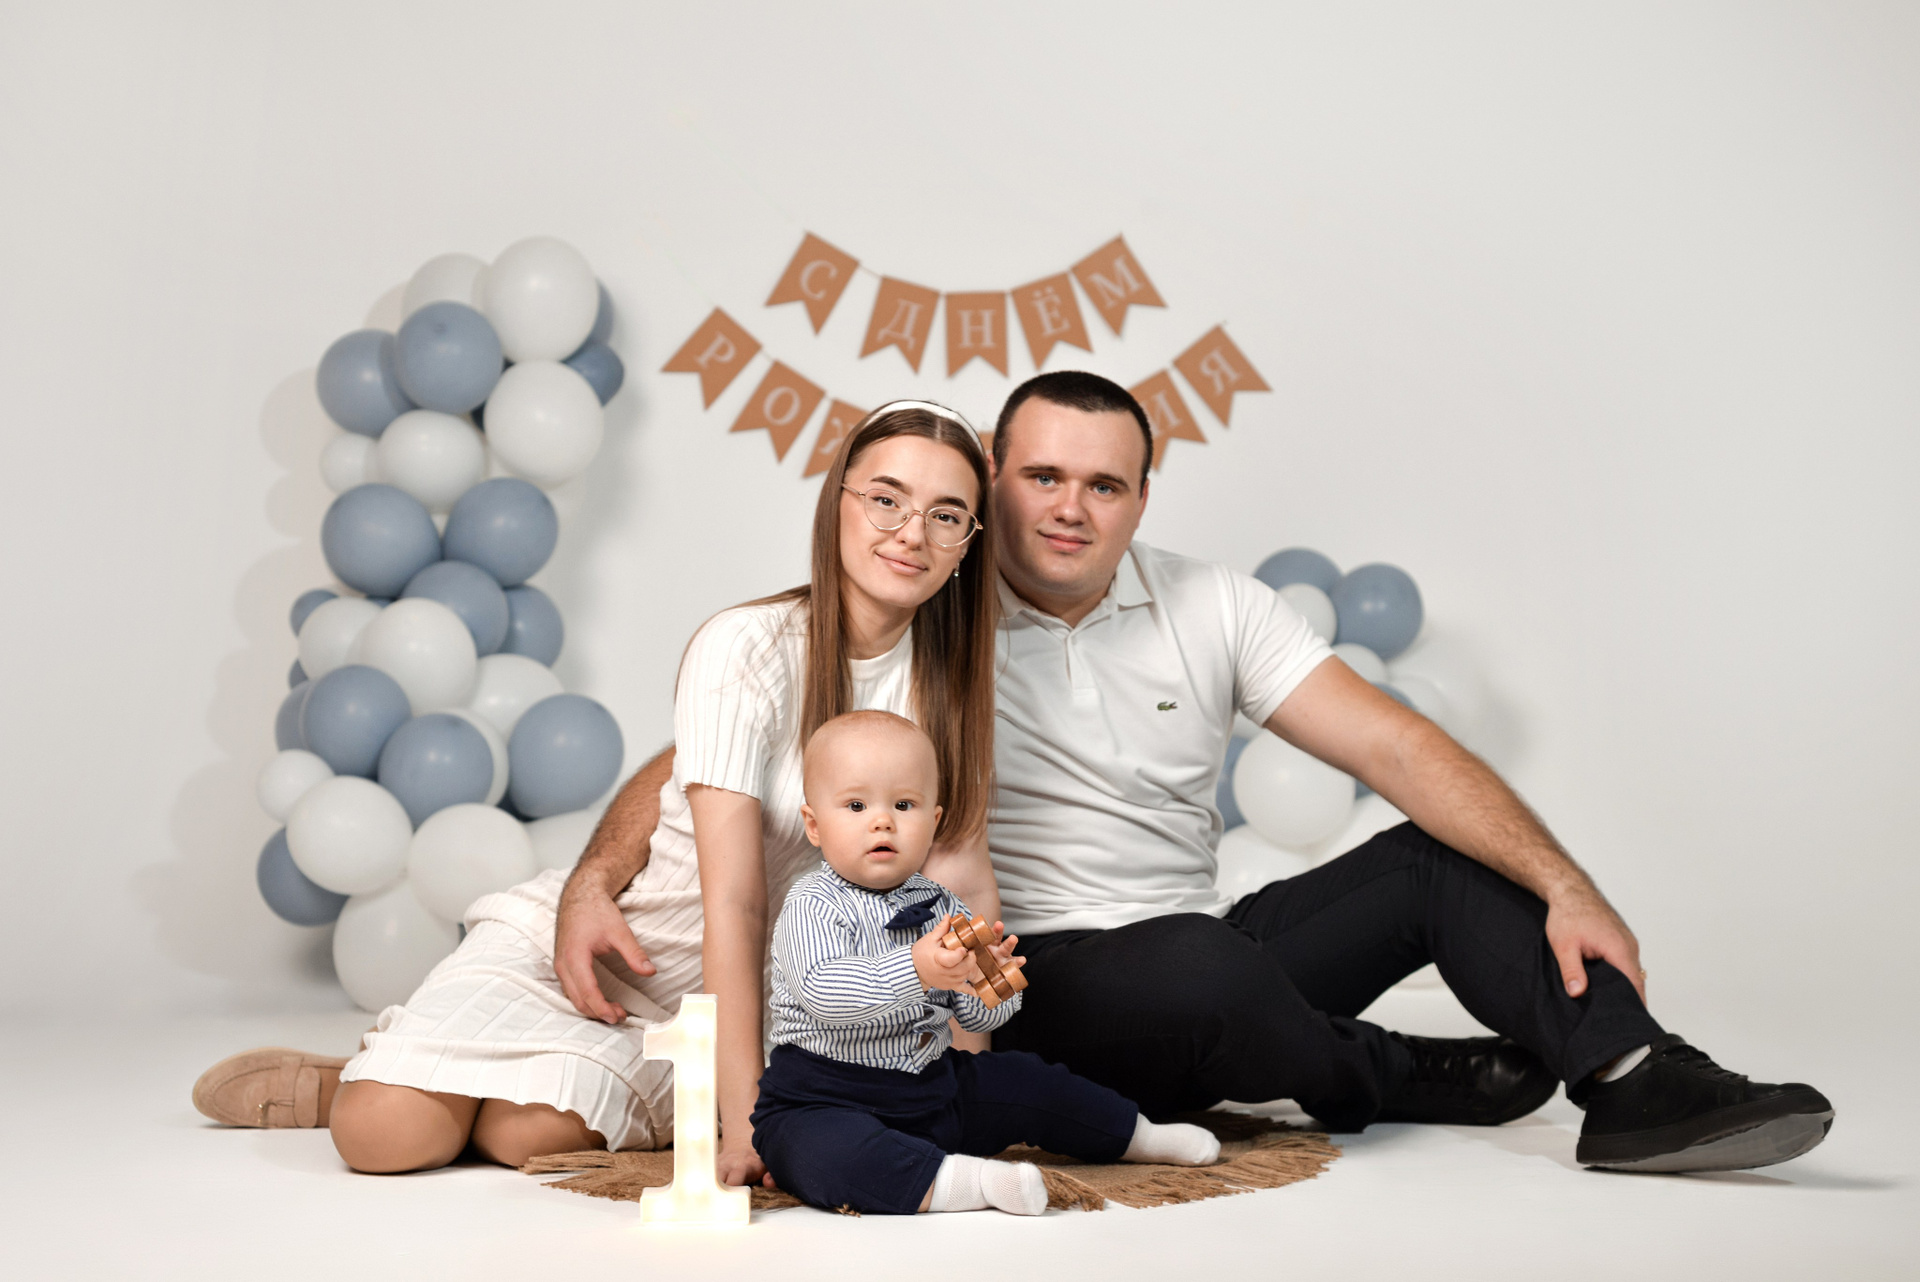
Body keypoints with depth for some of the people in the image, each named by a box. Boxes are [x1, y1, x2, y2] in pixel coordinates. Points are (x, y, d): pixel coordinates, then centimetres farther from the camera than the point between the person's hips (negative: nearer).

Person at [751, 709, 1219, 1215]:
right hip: (826, 1101, -6)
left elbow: (976, 1015, 6)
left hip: (932, 1086, 6)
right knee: (821, 1150, -39)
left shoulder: (940, 905, 6)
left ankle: (1138, 1136, 38)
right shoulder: (812, 906, -14)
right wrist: (915, 971, -46)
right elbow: (822, 991, -33)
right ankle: (958, 1181, -44)